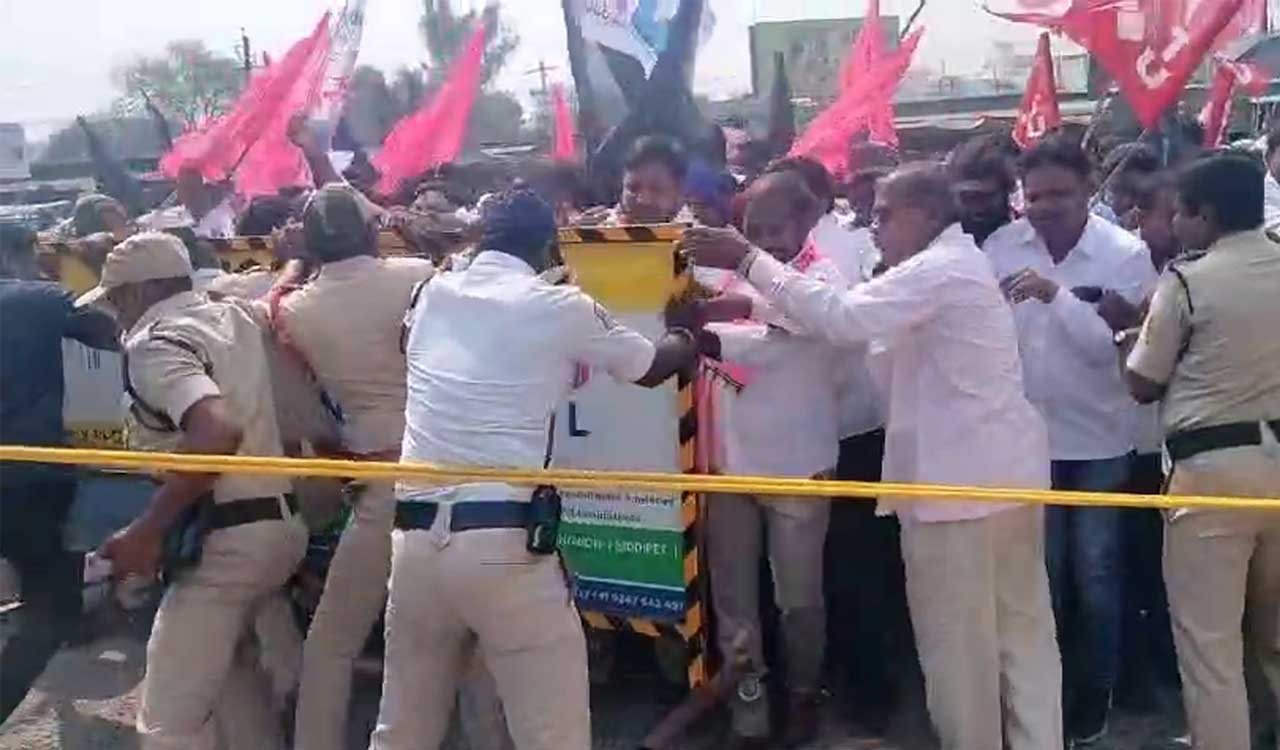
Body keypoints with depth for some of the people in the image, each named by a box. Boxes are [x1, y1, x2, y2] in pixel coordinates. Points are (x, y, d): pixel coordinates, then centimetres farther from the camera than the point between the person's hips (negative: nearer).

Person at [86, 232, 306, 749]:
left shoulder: (153, 342, -11)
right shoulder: (233, 316, 12)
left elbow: (218, 433, -28)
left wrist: (146, 532, -25)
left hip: (225, 538, -9)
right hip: (280, 521, 9)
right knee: (228, 659, 32)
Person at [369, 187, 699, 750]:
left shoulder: (431, 295, 13)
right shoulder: (562, 308, 0)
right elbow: (654, 366, 16)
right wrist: (687, 336, 38)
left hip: (415, 536, 6)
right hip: (505, 541, -5)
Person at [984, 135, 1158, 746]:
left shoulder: (1126, 253, -11)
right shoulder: (1001, 246, -6)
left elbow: (1107, 343, -19)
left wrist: (1056, 293, -27)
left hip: (1097, 438, -2)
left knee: (1094, 575, 8)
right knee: (1040, 572, 14)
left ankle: (1093, 695, 26)